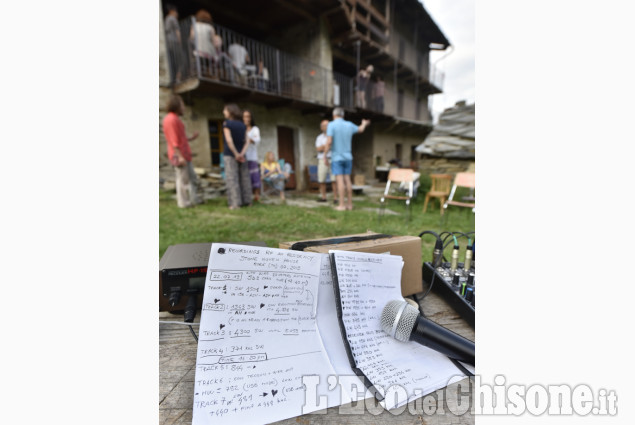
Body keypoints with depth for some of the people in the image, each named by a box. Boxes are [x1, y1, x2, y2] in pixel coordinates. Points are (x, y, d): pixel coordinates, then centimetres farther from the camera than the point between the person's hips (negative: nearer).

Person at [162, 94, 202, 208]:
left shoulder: (174, 119, 18)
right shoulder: (172, 119, -13)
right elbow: (174, 141, -18)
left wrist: (191, 138, 22)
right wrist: (179, 156, -22)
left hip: (184, 154, 10)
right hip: (179, 155, -10)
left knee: (192, 176, 13)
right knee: (183, 179, -3)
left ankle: (193, 199, 19)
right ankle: (183, 202, 6)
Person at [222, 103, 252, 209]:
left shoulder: (226, 123, -5)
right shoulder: (243, 125, 10)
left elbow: (229, 140, -15)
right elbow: (246, 142, 1)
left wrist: (236, 154, -10)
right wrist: (242, 153, -9)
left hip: (230, 155, -5)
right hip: (242, 156, 5)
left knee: (232, 179, -3)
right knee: (244, 178, 8)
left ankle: (236, 203, -5)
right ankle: (247, 201, 11)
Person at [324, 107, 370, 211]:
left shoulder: (331, 125, -9)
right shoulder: (349, 125, 7)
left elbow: (329, 142, -17)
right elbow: (360, 130, 26)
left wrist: (325, 156, -9)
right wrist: (364, 124, 49)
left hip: (336, 157, -5)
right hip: (348, 157, 5)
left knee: (340, 180, -6)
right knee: (347, 180, 7)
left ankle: (342, 205, -6)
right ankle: (349, 204, 9)